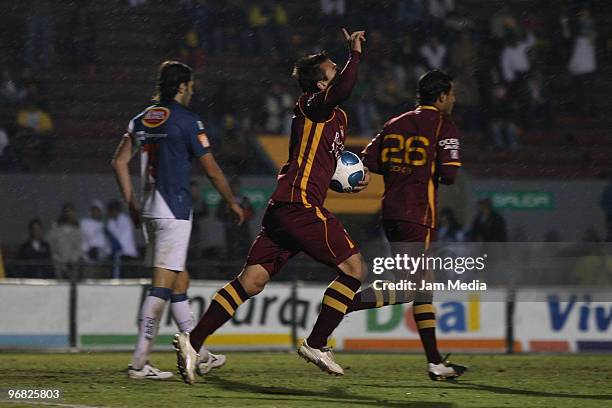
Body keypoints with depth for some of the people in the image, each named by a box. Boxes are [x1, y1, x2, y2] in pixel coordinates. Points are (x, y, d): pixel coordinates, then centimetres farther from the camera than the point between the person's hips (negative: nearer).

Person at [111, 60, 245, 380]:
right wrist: (233, 203, 7)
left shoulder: (141, 120, 11)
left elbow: (119, 162, 13)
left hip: (149, 210, 8)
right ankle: (139, 362, -14)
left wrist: (132, 203, 20)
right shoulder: (186, 121, -9)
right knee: (163, 284, -9)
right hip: (174, 210, -8)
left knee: (179, 281, 16)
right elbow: (211, 170, -5)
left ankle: (199, 356, 23)